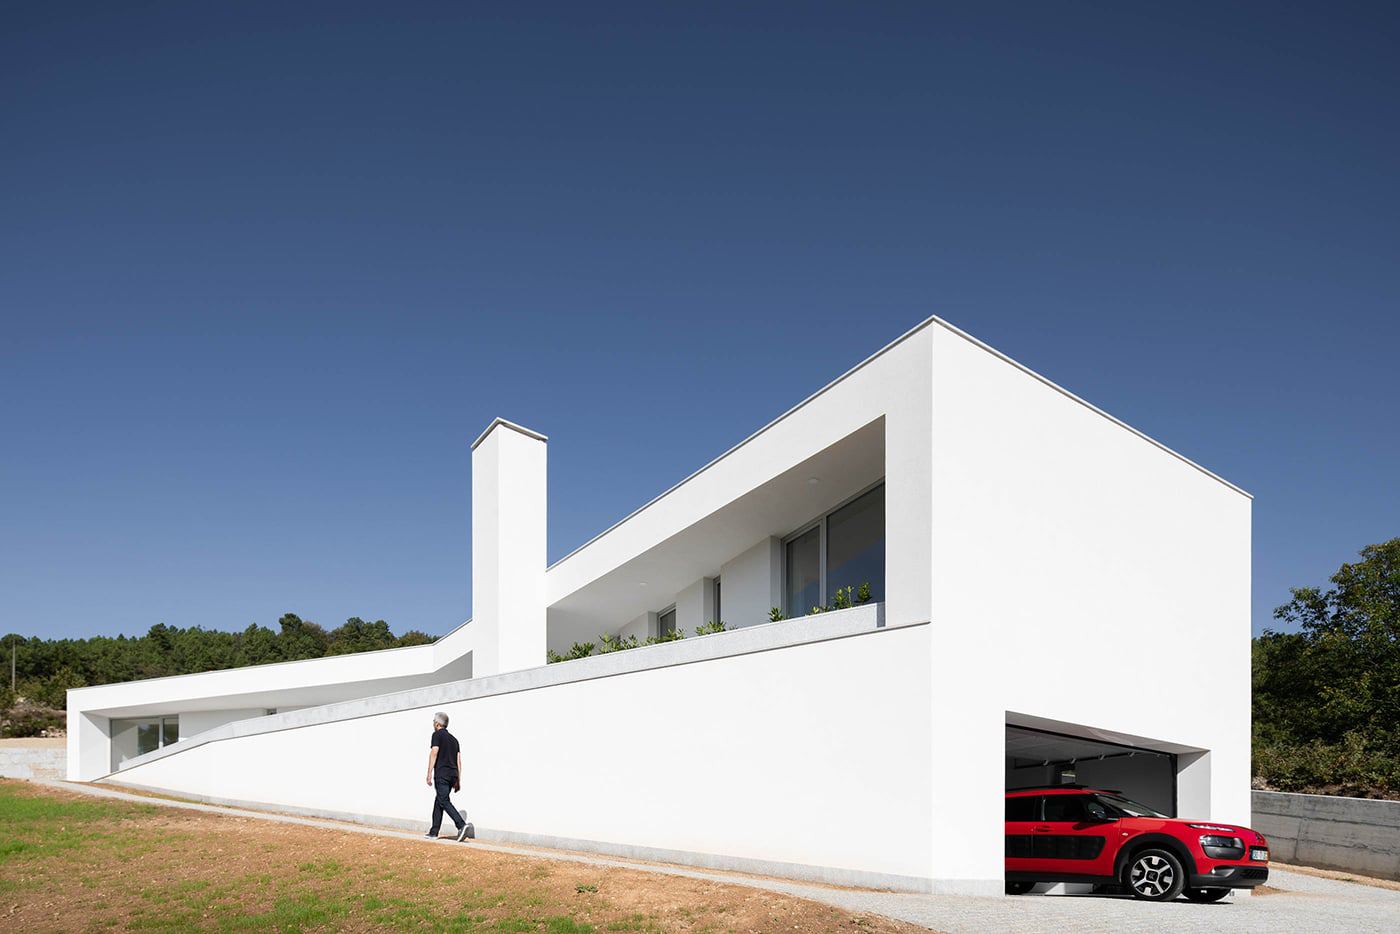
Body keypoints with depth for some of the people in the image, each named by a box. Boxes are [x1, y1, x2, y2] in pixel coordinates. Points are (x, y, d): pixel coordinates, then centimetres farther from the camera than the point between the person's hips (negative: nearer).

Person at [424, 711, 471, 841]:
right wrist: (458, 780, 17)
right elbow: (459, 761, 17)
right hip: (453, 774, 8)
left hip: (441, 774, -8)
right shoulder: (453, 738, 21)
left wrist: (429, 774, -13)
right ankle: (433, 832, 16)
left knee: (444, 801, -12)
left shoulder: (437, 734, 0)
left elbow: (434, 753, -11)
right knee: (439, 801, 15)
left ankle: (462, 825, -27)